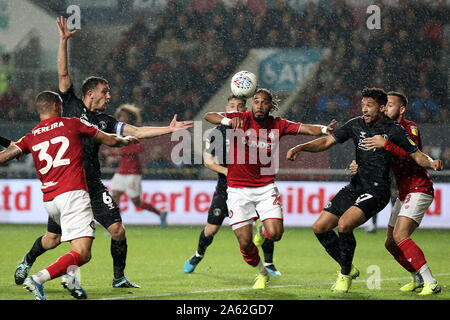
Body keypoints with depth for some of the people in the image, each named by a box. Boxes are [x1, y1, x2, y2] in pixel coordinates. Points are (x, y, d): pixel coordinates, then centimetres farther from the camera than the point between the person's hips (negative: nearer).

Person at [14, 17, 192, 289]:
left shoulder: (105, 121, 12)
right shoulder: (71, 105, 3)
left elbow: (137, 132, 7)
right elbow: (64, 74, -4)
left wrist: (168, 129, -1)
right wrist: (64, 41, -12)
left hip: (92, 185, 4)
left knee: (118, 229, -7)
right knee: (54, 238, -1)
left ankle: (119, 277, 12)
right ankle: (27, 262, 30)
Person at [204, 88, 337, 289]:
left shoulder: (277, 125, 0)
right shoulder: (241, 119, -7)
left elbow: (304, 128, -10)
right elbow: (209, 116, -18)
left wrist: (324, 130, -30)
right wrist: (228, 121, -39)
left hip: (266, 187, 2)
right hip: (238, 188, -1)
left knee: (275, 234, -15)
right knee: (245, 242, -5)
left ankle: (262, 233, 23)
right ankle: (261, 273, 24)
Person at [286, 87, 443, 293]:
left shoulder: (394, 130, -6)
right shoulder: (356, 125, 7)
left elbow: (417, 155, 0)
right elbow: (327, 141, 9)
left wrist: (431, 163, -23)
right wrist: (300, 148, -5)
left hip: (377, 191, -6)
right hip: (354, 187, 6)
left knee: (344, 225, -27)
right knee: (320, 227, 1)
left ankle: (345, 275, -6)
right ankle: (348, 268, 19)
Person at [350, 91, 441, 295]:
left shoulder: (410, 128, -10)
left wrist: (386, 144, -33)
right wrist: (359, 167, -5)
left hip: (419, 189, -9)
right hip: (404, 193, 9)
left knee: (400, 236, -23)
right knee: (391, 243, 8)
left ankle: (431, 283, -22)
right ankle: (419, 279, 24)